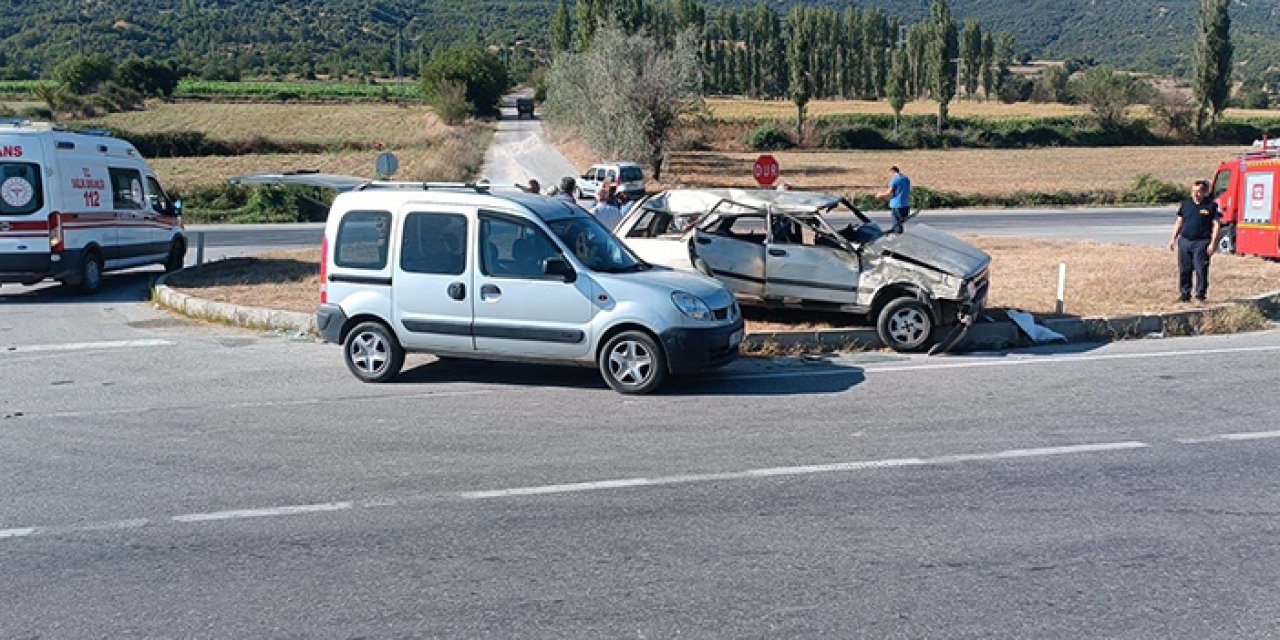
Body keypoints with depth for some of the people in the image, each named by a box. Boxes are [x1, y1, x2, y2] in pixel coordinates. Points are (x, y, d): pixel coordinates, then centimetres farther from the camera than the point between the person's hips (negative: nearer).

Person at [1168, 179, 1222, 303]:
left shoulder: (1211, 206, 1)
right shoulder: (1185, 204, 13)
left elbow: (1216, 225, -1)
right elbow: (1179, 222, 19)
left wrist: (1212, 243, -8)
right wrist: (1173, 239, 12)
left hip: (1201, 243, -4)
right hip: (1184, 241, 4)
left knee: (1201, 269, -6)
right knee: (1184, 270, 5)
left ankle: (1200, 294, 4)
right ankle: (1184, 294, 13)